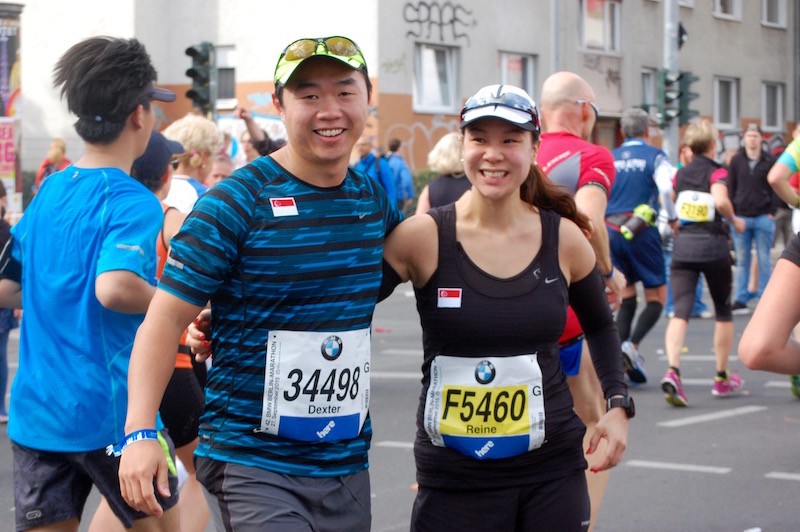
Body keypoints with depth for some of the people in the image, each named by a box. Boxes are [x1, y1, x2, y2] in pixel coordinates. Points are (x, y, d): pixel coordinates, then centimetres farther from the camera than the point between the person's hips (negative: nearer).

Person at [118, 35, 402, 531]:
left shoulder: (375, 199, 7)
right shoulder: (236, 202, -10)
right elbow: (165, 320, -13)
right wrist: (140, 432, -23)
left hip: (349, 466, 6)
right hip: (252, 465, -6)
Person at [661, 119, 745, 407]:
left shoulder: (680, 174, 10)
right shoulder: (717, 171, -4)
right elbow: (720, 200, -21)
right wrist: (734, 220, -4)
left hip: (683, 245, 3)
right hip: (713, 246, -3)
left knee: (680, 311, -8)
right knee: (723, 311, 16)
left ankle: (672, 370, -32)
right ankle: (722, 377, 24)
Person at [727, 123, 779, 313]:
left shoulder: (769, 160, 2)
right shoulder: (736, 160, 7)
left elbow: (776, 188, 3)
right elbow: (730, 188, 9)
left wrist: (772, 212, -5)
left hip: (763, 217, -2)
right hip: (741, 217, 2)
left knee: (764, 259, 2)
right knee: (742, 260, 4)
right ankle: (740, 299, 7)